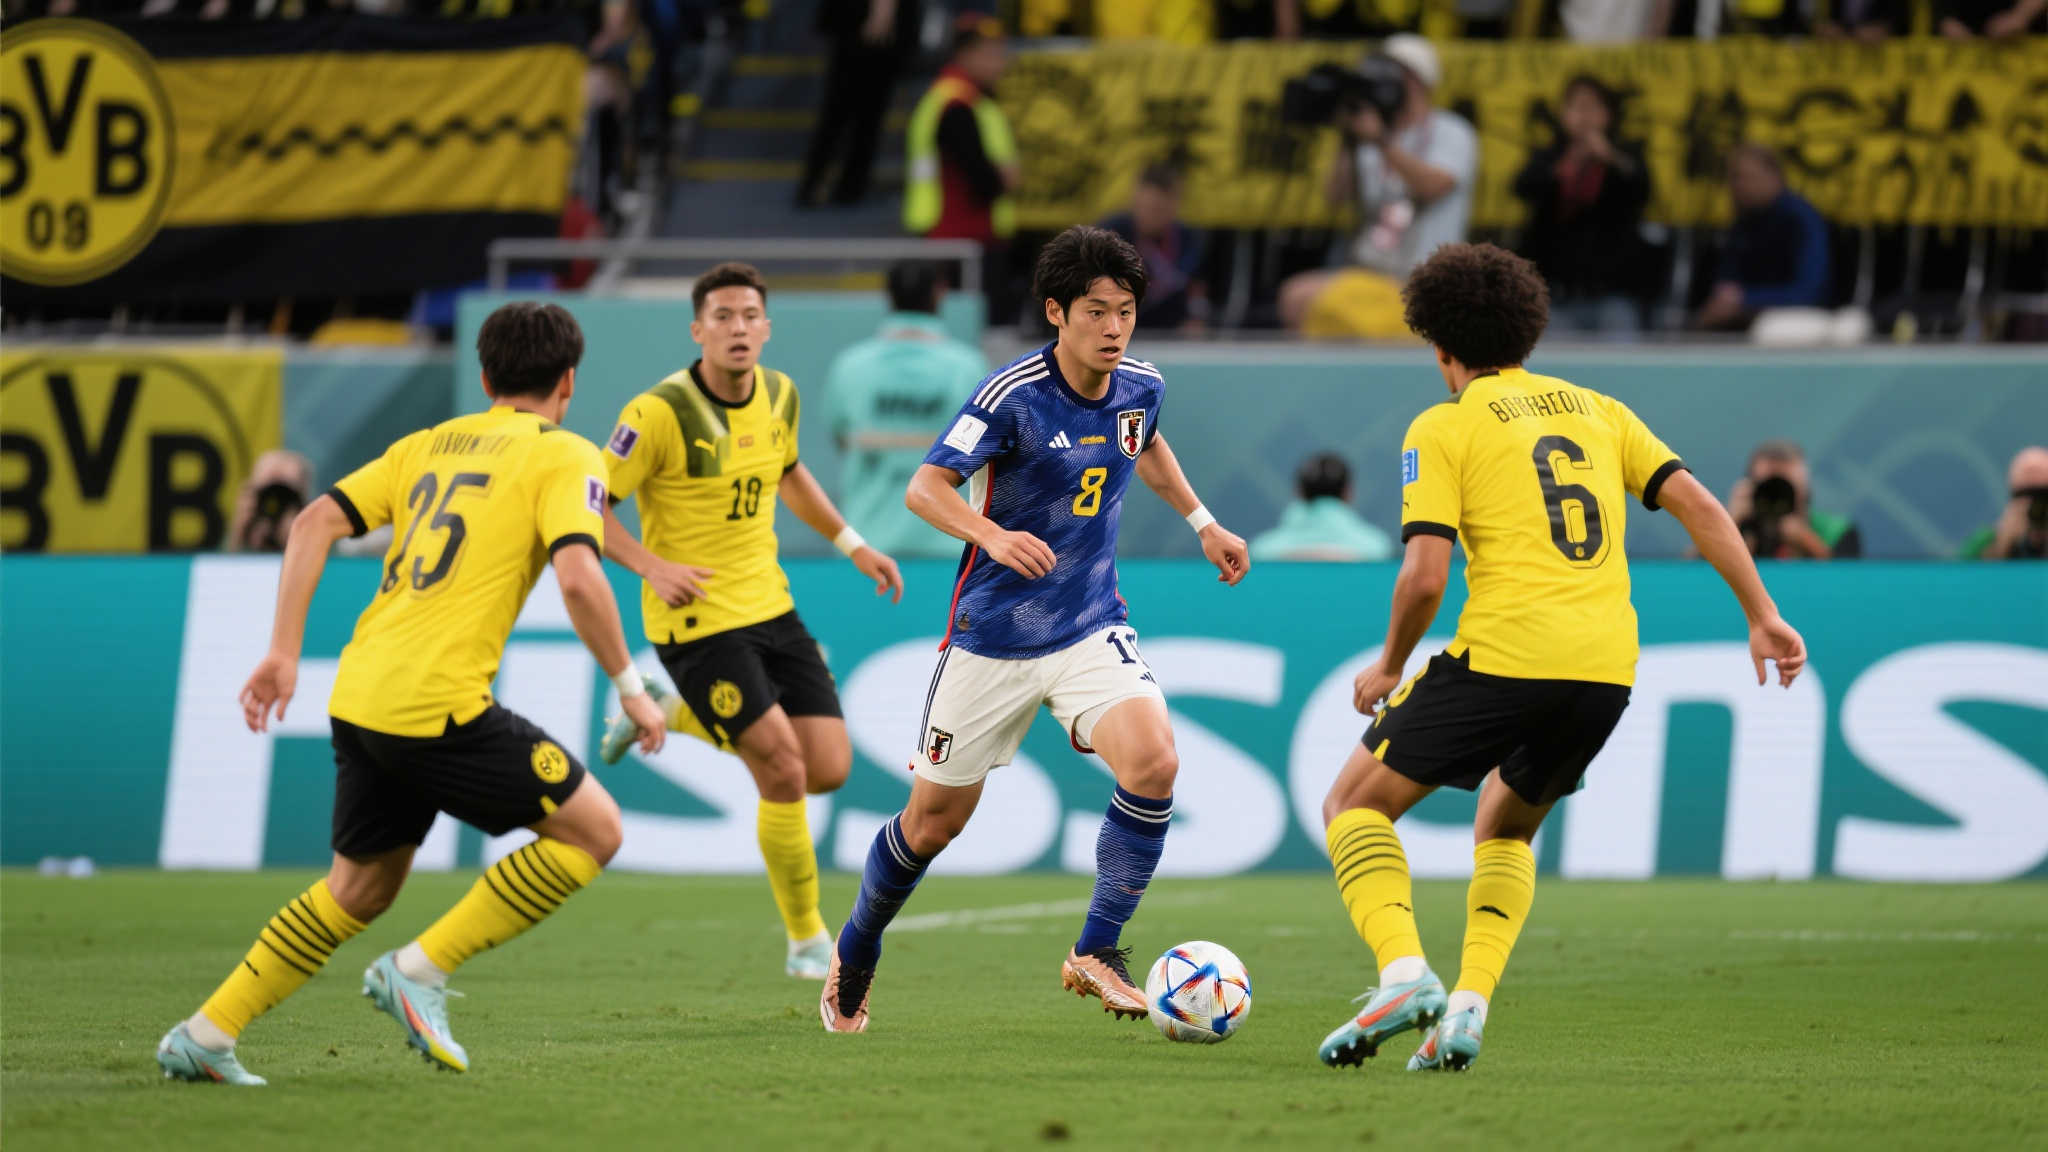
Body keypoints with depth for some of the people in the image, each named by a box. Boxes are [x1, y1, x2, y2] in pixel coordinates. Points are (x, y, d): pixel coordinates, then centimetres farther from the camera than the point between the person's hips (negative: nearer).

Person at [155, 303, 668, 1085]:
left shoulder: (427, 446, 20)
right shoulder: (564, 457, 1)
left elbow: (315, 523, 11)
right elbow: (578, 577, -15)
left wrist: (283, 652, 10)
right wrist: (630, 687, -5)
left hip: (359, 698, 7)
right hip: (439, 707, -7)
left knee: (360, 889, 23)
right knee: (593, 829, 3)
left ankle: (205, 1035, 19)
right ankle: (421, 969, -2)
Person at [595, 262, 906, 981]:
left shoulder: (779, 396, 3)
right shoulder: (661, 412, -17)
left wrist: (853, 545, 20)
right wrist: (652, 567, -26)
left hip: (769, 606, 7)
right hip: (696, 621, -7)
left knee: (830, 770, 2)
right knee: (784, 771, -13)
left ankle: (674, 715, 24)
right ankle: (806, 937, 7)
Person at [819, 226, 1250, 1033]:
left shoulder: (1141, 387, -1)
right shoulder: (1013, 395, -18)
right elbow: (926, 488, -24)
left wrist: (1202, 522, 23)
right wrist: (993, 535, -41)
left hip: (1091, 629, 4)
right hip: (993, 635, -3)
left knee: (1152, 761, -23)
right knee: (935, 819, 7)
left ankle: (1097, 952, -11)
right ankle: (855, 955, 34)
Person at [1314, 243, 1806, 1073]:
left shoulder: (1443, 428, 4)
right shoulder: (1597, 411, 20)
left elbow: (1425, 575, -6)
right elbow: (1698, 506, 11)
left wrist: (1388, 667, 10)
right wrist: (1763, 617, 12)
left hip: (1504, 654, -5)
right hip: (1608, 666, 5)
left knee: (1355, 804, 10)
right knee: (1505, 827, 28)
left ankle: (1402, 972, -12)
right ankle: (1469, 1005, 7)